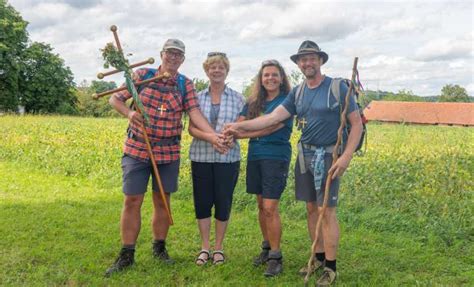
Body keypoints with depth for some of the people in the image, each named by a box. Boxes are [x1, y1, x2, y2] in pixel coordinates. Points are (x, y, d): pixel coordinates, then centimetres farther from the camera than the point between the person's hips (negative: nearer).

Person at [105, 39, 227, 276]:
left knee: (162, 201, 10)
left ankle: (159, 248, 27)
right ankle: (127, 255, 11)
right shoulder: (142, 75, 0)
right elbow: (114, 99, 3)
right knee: (132, 201, -1)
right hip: (136, 148, -1)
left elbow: (194, 112, -11)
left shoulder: (185, 85, 2)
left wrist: (212, 135, -27)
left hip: (168, 152, 1)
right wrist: (129, 113, -18)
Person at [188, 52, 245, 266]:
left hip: (228, 158, -1)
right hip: (201, 157, 1)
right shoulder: (198, 97, 5)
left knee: (223, 202, 5)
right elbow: (191, 128, -2)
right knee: (202, 202, 6)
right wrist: (211, 137, -20)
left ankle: (218, 247, 22)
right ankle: (205, 247, 23)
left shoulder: (237, 98, 3)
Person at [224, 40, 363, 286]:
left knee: (327, 211, -4)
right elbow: (273, 118, 1)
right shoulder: (297, 92, 9)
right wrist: (240, 126, -9)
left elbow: (357, 124, -6)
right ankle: (319, 258, 25)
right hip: (304, 155, 6)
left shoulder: (337, 88, -6)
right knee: (311, 209, 11)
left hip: (327, 157, -5)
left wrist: (346, 156, -16)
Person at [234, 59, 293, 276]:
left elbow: (270, 128, -18)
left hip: (276, 157, -6)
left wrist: (237, 135, -22)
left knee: (270, 208, -8)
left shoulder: (286, 101, -6)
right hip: (255, 157, 6)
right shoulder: (253, 102, 12)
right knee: (261, 205, 13)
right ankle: (266, 247, 28)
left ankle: (275, 257, 2)